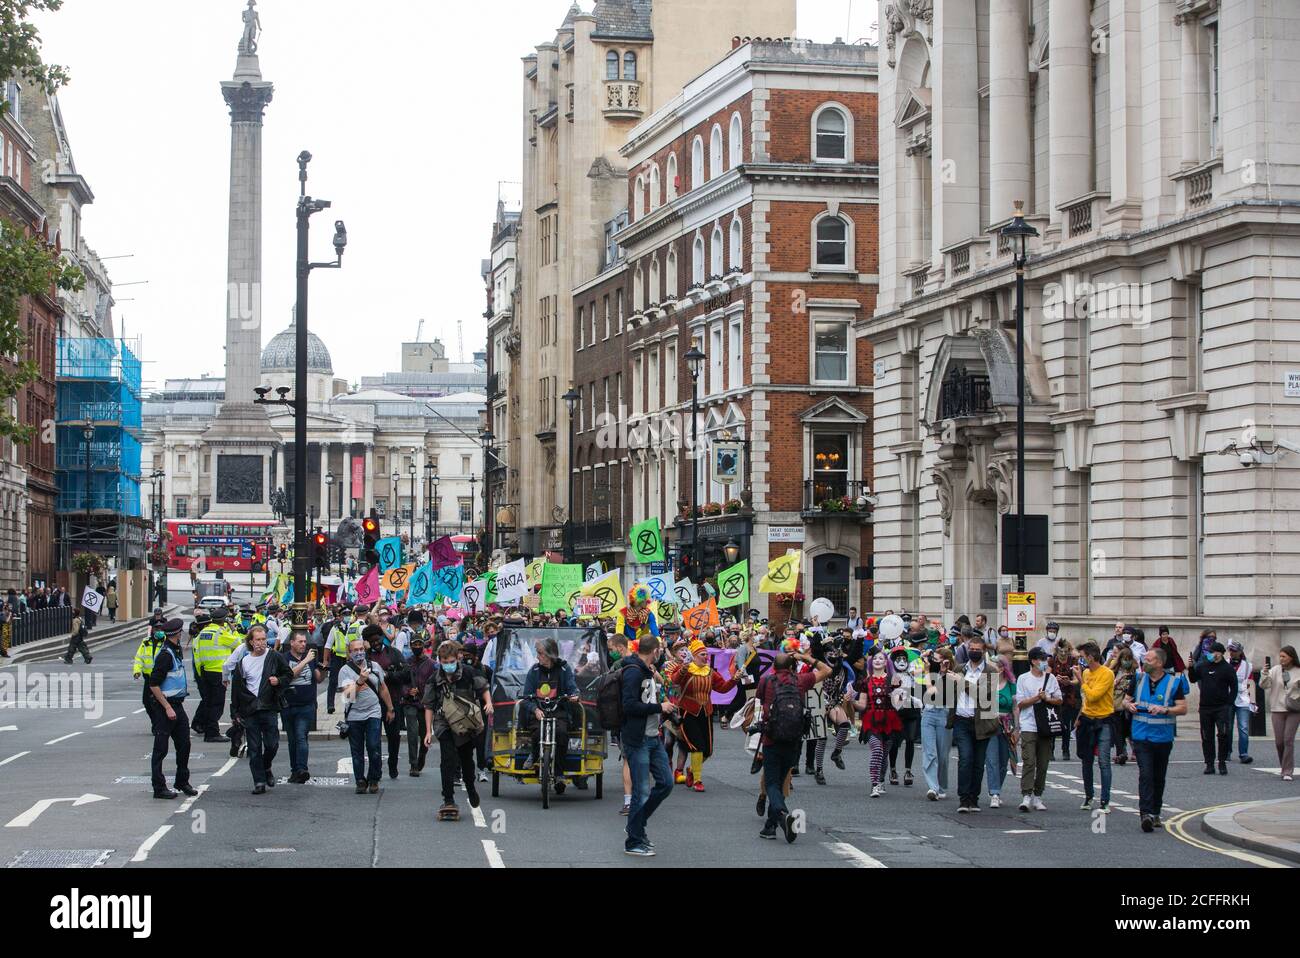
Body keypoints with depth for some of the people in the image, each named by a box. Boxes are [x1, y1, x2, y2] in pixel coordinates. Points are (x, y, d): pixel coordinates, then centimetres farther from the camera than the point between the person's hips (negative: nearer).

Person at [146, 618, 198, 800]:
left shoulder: (177, 651, 11)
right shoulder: (165, 654, -18)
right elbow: (154, 685, -21)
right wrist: (168, 708, -21)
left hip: (177, 705, 9)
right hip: (165, 706, -9)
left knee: (184, 744, 13)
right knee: (161, 748, -1)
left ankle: (182, 782, 26)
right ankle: (159, 788, 4)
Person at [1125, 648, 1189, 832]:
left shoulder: (1174, 682, -2)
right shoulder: (1138, 680, 7)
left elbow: (1183, 708, -5)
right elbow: (1126, 700, 18)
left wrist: (1164, 710, -20)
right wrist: (1129, 705, -5)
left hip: (1163, 738, 0)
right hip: (1141, 736, 0)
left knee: (1159, 777, 12)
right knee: (1145, 775, -13)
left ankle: (1155, 813, 26)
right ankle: (1146, 814, -20)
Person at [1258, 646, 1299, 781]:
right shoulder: (1275, 670, 1)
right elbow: (1264, 685, -6)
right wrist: (1265, 673, -23)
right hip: (1278, 709, 2)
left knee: (1289, 740, -9)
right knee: (1279, 741, 3)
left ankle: (1288, 772, -5)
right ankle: (1284, 767, 24)